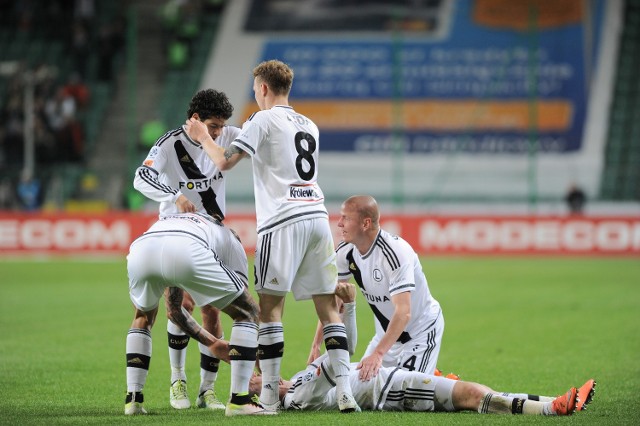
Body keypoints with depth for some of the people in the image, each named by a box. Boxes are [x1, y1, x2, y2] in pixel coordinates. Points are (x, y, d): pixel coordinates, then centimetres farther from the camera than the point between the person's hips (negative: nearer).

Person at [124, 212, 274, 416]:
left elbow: (173, 310, 52)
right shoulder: (231, 243, 37)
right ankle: (238, 400, 11)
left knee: (143, 317, 37)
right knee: (247, 313, 18)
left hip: (140, 249, 5)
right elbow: (248, 309, 36)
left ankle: (133, 399, 27)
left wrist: (212, 343, 61)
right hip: (187, 252, -5)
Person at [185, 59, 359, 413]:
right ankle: (344, 393, -3)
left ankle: (270, 395, -3)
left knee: (270, 307, -1)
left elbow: (225, 161, -7)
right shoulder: (309, 126, 21)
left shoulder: (264, 120, 0)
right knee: (328, 307, 5)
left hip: (283, 221, -6)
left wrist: (202, 136, 11)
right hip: (317, 215, 6)